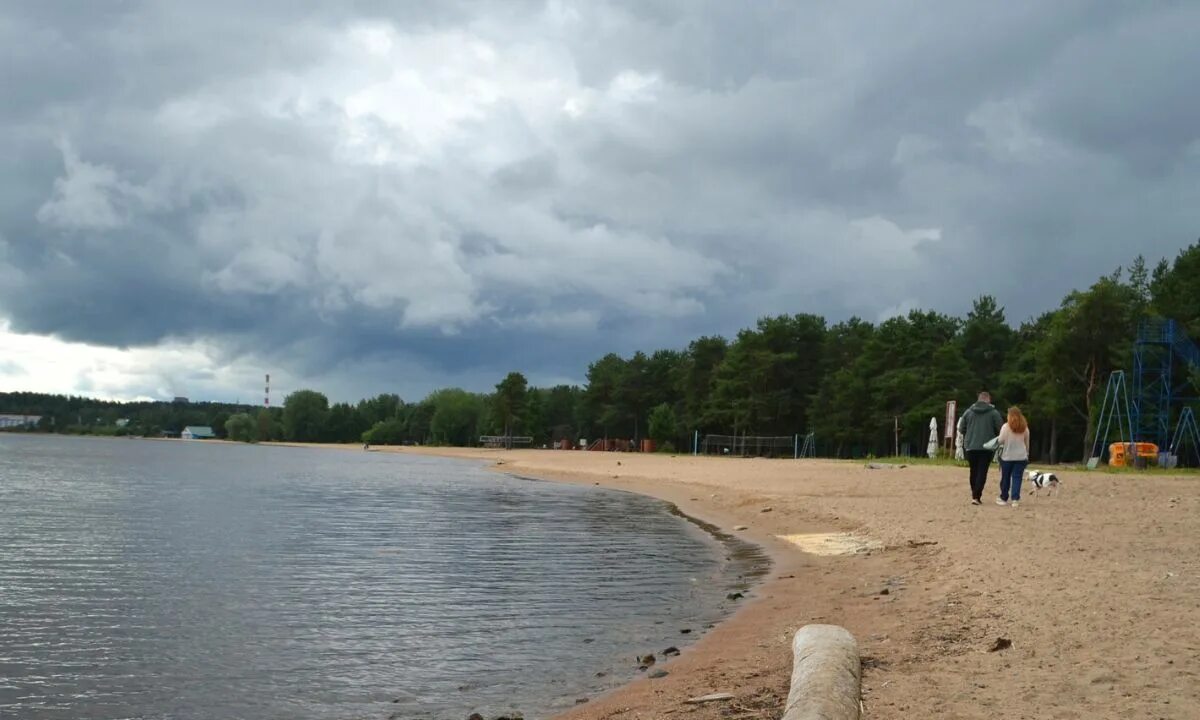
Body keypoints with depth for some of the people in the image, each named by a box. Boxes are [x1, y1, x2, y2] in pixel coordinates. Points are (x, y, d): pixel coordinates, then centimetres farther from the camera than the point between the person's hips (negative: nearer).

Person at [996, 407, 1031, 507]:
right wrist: (1027, 455, 20)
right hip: (1021, 457, 2)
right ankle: (1015, 498, -7)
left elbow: (1001, 440, -10)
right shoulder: (1025, 428, 3)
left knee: (1005, 478, 9)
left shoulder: (1006, 427, -9)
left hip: (1007, 456, -2)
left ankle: (1004, 498, 18)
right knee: (1017, 478, 2)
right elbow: (1027, 443, 10)